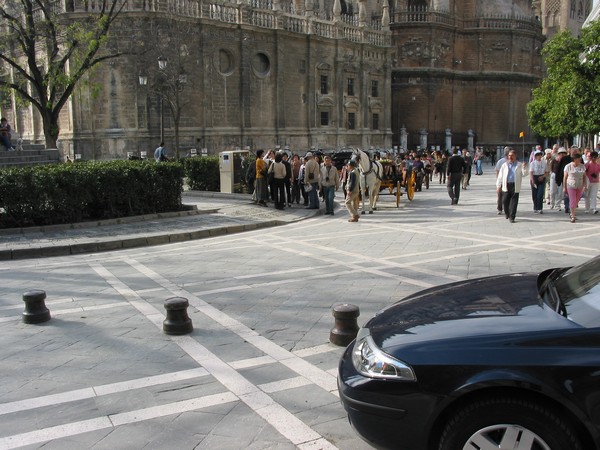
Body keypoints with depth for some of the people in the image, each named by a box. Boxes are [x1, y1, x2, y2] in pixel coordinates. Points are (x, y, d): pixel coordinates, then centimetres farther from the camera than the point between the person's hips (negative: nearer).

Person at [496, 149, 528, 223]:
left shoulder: (519, 165, 7)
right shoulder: (504, 165, 10)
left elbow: (524, 174, 5)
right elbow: (500, 176, 11)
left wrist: (524, 168, -14)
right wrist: (498, 185, 7)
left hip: (515, 186, -1)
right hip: (506, 186, 1)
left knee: (514, 202, -2)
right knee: (505, 201, 3)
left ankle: (512, 217, 3)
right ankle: (506, 213, 29)